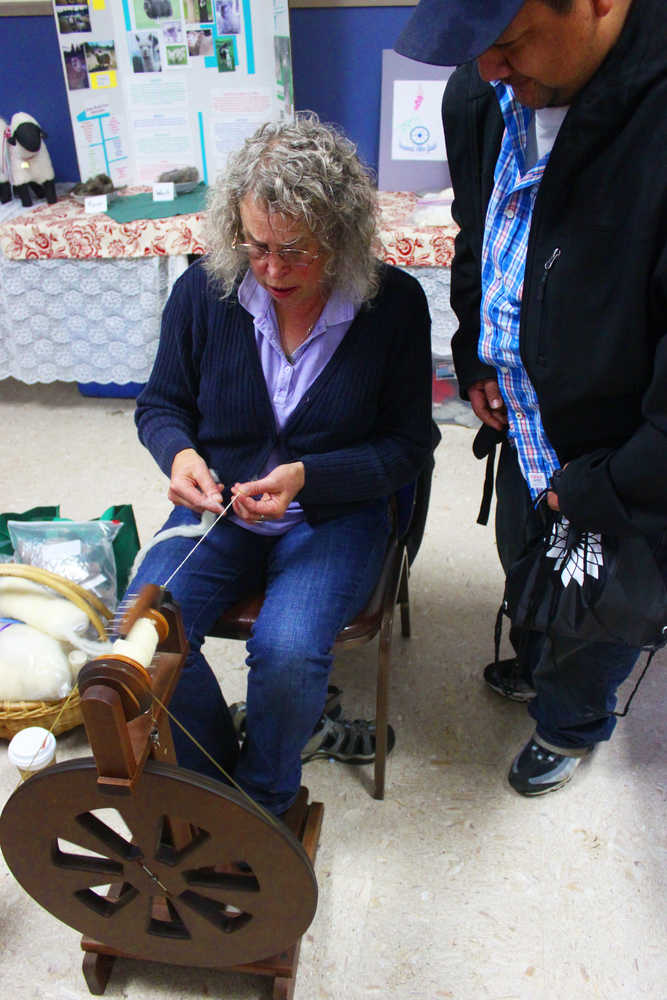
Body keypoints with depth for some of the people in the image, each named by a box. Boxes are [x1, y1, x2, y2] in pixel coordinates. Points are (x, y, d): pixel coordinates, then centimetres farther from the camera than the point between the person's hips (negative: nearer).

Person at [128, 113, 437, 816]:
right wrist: (179, 452, -17)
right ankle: (217, 778, 9)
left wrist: (306, 476, -21)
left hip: (334, 514, -2)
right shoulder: (202, 291, -6)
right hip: (219, 508, 3)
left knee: (287, 651, -27)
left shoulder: (394, 304, -11)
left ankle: (262, 801, 7)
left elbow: (408, 444, -5)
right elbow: (160, 404, 8)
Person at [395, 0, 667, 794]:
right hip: (524, 426, 6)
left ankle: (568, 723, 54)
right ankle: (534, 665, 65)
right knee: (524, 569, 30)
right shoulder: (479, 95, -8)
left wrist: (602, 492, -18)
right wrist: (474, 357, 6)